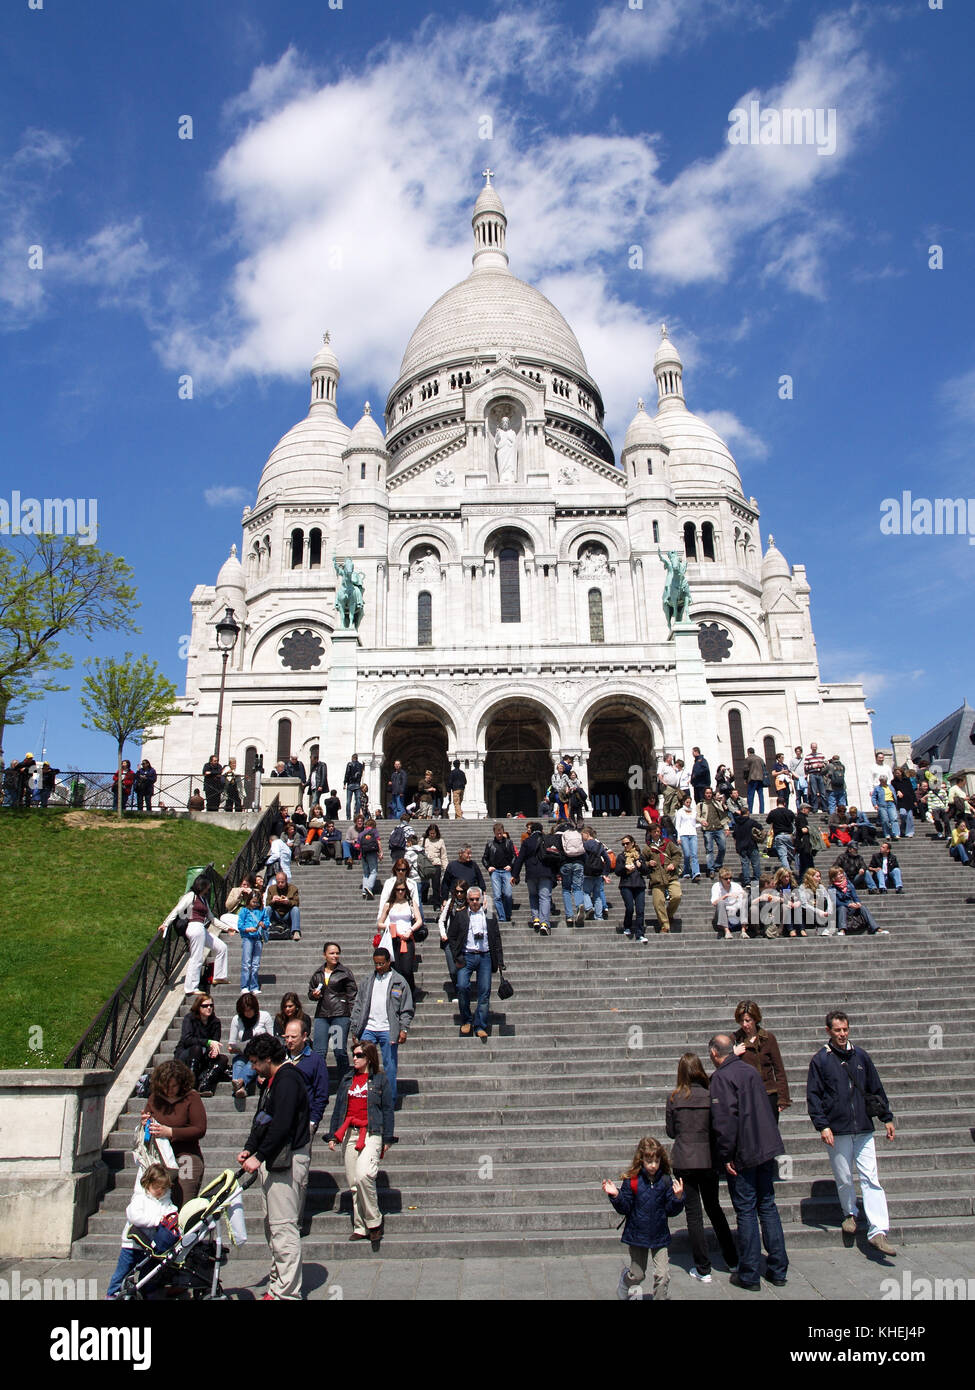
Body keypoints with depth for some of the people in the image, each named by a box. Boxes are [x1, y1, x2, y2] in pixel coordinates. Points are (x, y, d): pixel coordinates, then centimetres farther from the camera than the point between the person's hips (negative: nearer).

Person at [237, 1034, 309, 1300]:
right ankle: (277, 1284, 24)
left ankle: (287, 1292, -4)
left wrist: (260, 1157, -22)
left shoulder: (288, 1080, -17)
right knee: (272, 1225, 15)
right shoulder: (272, 1080, 16)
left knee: (283, 1225, -8)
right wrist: (249, 1149, 7)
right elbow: (262, 1119, 20)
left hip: (284, 1159, -11)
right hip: (271, 1161, 11)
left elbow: (281, 1125, -24)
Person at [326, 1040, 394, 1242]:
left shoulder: (380, 1079, 4)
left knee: (363, 1175, -21)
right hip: (349, 1133, 5)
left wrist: (387, 1140, -1)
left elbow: (387, 1110, 3)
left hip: (371, 1133, -5)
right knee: (353, 1182, 3)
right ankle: (360, 1227, 13)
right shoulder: (347, 1079, 16)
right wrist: (332, 1135, 13)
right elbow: (338, 1108, 19)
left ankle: (374, 1222, -4)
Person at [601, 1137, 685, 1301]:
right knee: (637, 1275, 15)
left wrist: (678, 1197, -21)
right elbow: (624, 1208, -8)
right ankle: (626, 1278, 46)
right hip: (637, 1235, -1)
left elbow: (671, 1211, -3)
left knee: (663, 1275, -6)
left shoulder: (665, 1181, -6)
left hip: (659, 1236, 1)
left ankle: (661, 1298, 16)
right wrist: (615, 1196, -26)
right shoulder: (631, 1181, -11)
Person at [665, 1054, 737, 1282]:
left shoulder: (674, 1098, -7)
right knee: (714, 1208, 20)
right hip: (708, 1160, 2)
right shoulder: (710, 1095, -7)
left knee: (693, 1213, 6)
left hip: (683, 1161, -2)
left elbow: (671, 1132, 1)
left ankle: (703, 1269, 10)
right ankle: (732, 1260, 28)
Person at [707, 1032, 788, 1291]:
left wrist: (725, 1156, -15)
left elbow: (725, 1119, -22)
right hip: (767, 1148, 7)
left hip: (743, 1154, -7)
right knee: (768, 1207, 14)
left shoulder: (721, 1077, -14)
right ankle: (778, 1270, 19)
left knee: (746, 1212, 1)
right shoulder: (751, 1071, 10)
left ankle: (749, 1276, 9)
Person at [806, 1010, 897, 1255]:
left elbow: (876, 1089, 16)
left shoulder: (861, 1056, 7)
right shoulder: (820, 1060, -3)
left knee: (871, 1179, -3)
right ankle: (850, 1213, 32)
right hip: (837, 1130, -2)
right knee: (843, 1179, 7)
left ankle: (878, 1232, -3)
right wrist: (822, 1126, -12)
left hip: (863, 1129, 2)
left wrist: (887, 1118, 14)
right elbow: (813, 1096, -4)